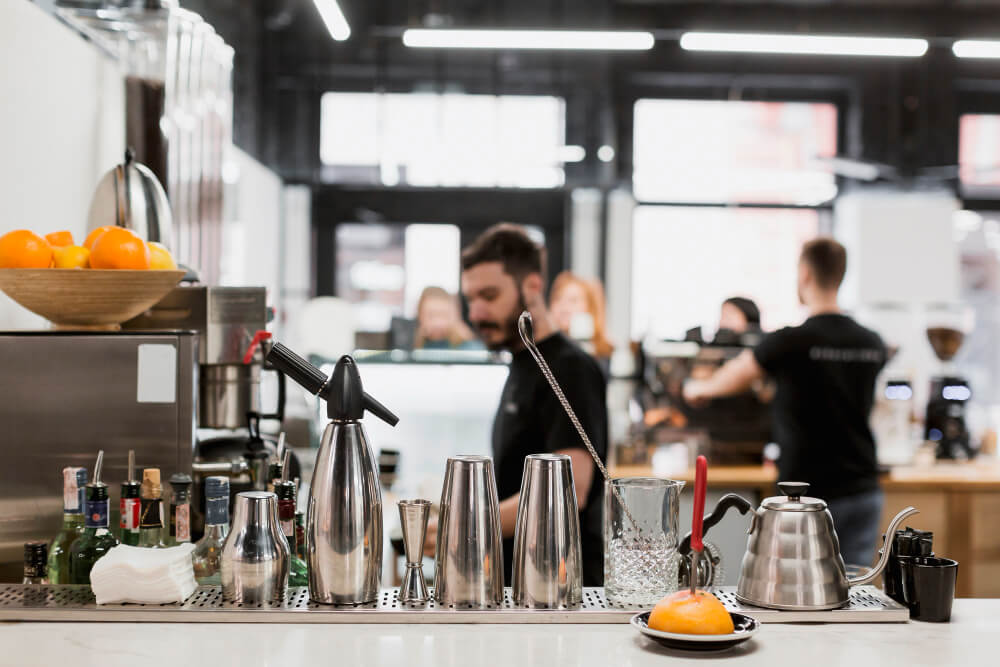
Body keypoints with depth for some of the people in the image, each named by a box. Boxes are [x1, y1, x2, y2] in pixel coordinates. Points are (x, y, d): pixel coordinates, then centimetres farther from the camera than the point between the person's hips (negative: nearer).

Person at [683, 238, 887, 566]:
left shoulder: (791, 342, -12)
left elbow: (734, 376, 7)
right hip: (862, 491, 5)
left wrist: (699, 388, 30)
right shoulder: (873, 345, 4)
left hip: (808, 495, -5)